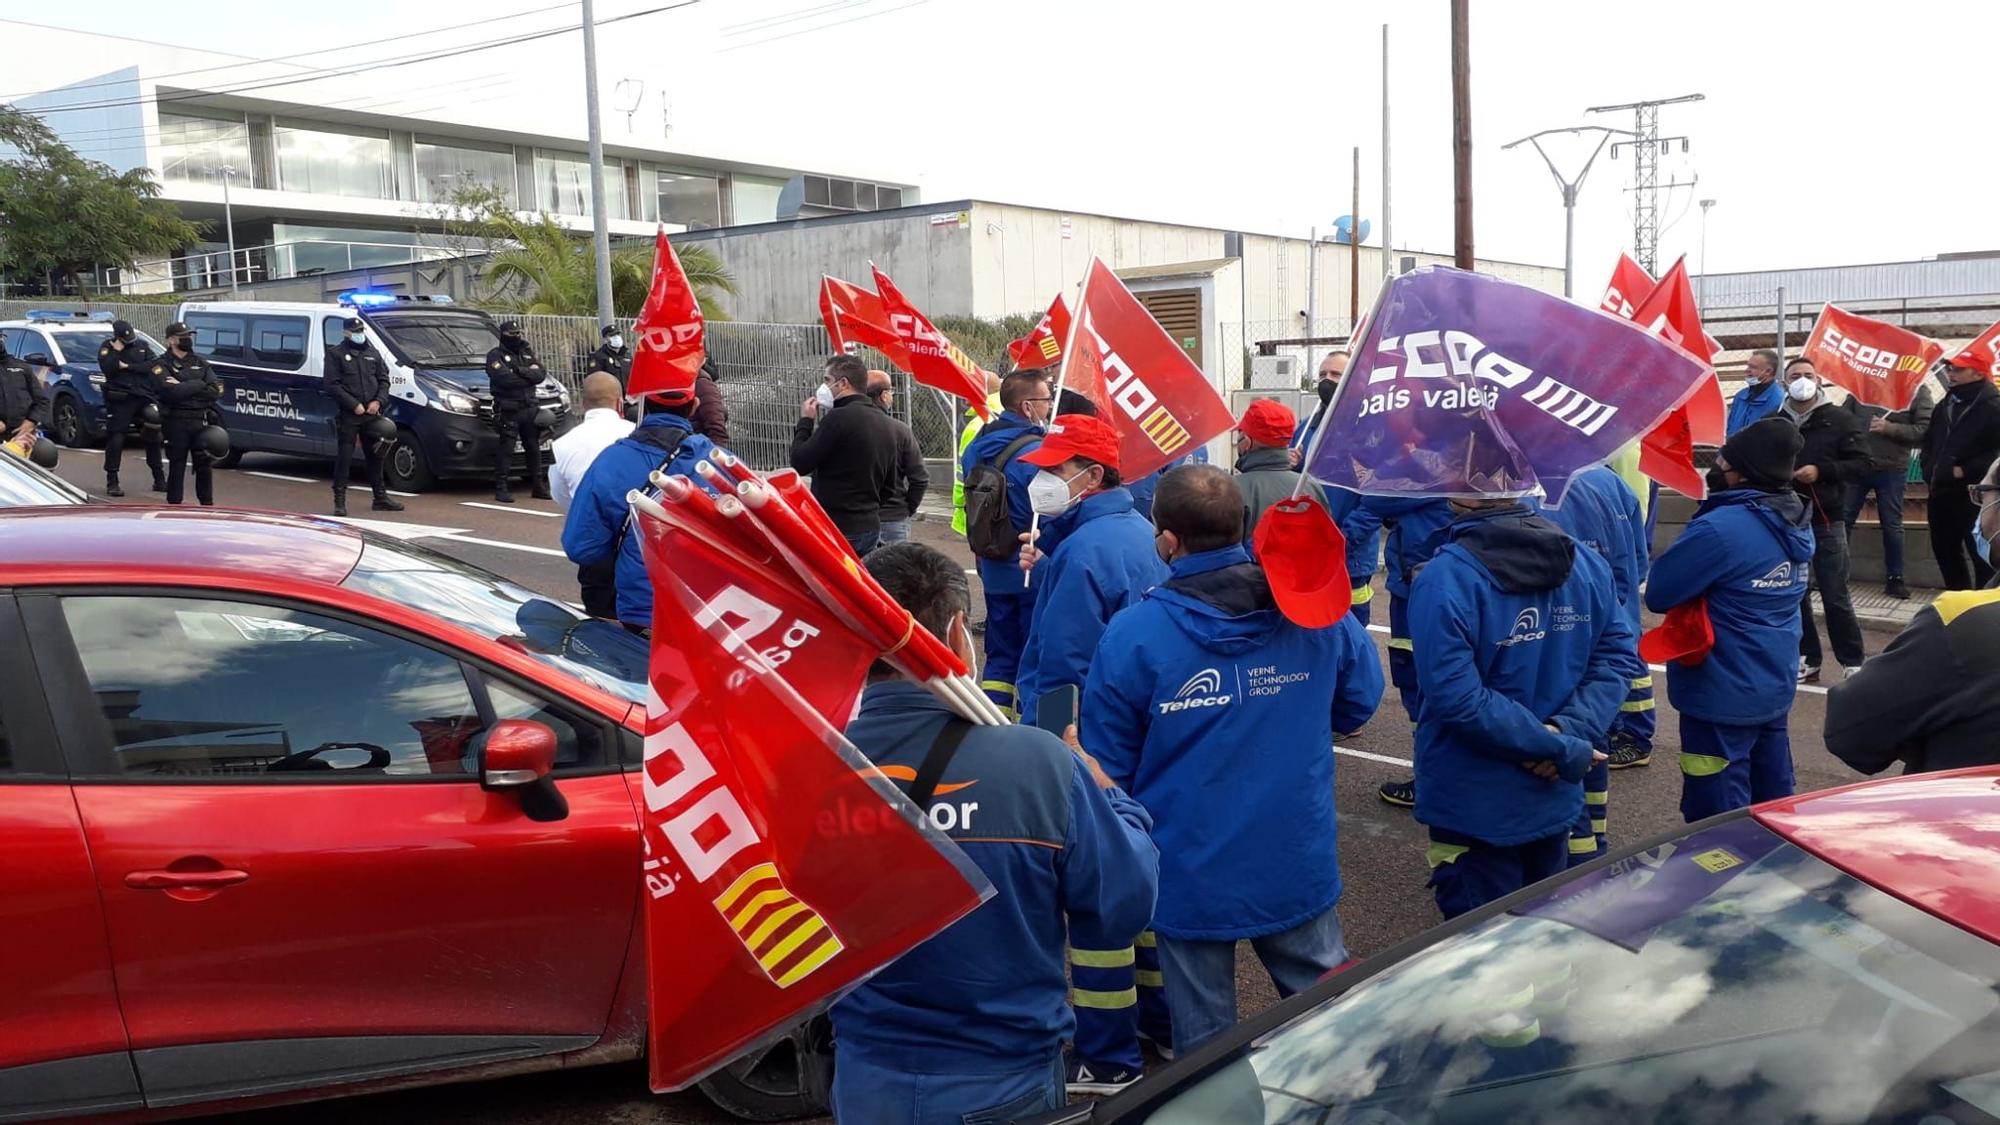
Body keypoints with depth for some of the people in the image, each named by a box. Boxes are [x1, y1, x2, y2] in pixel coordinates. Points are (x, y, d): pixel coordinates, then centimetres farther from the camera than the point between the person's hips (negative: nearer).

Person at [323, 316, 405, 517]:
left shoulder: (373, 353, 16)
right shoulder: (335, 354, 0)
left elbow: (384, 379, 14)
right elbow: (332, 384, -8)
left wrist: (378, 401, -4)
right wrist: (354, 405, -16)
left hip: (372, 414, 5)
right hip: (347, 416, -5)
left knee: (375, 456, 11)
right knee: (344, 456, -5)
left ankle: (380, 497, 21)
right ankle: (339, 500, -2)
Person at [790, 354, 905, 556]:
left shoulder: (839, 418, -15)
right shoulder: (887, 424, 12)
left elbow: (799, 464, -12)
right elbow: (889, 484, 17)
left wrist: (805, 421, 0)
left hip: (836, 528, -8)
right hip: (871, 527, 8)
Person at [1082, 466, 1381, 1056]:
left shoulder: (1133, 635, -18)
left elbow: (1107, 766, -10)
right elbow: (1360, 701, 7)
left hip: (1192, 875, -2)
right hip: (1300, 868, 3)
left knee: (1203, 1036, 15)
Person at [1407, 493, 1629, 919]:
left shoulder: (1444, 580, -24)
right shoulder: (1587, 563, -5)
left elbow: (1458, 699, -27)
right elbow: (1619, 655, -4)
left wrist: (1564, 749, -19)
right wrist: (1568, 736, -13)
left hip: (1475, 808, -5)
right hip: (1555, 798, 5)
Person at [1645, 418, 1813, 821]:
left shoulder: (1721, 528, -25)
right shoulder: (1796, 524, 4)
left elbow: (1658, 594, -19)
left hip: (1724, 696, -9)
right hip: (1776, 686, 9)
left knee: (1719, 820, 1)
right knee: (1772, 802, 20)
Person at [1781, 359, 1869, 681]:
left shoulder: (1839, 420, -1)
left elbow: (1861, 463, -5)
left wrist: (1821, 471, -18)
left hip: (1826, 519, -3)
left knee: (1835, 595, -1)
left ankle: (1853, 661, 11)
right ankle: (1806, 659, 18)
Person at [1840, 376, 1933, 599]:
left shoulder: (1918, 389, -3)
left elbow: (1925, 428, -8)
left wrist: (1890, 428, -19)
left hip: (1892, 469, -2)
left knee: (1892, 525, 8)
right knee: (1843, 520, 7)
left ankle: (1894, 578, 18)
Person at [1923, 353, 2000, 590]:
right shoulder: (1946, 404, 15)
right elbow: (1929, 441, 25)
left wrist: (1965, 470, -18)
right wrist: (1929, 467, 8)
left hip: (1973, 495, -8)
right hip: (1941, 492, 8)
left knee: (1980, 554, -2)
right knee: (1945, 550, 15)